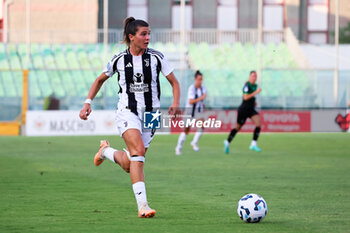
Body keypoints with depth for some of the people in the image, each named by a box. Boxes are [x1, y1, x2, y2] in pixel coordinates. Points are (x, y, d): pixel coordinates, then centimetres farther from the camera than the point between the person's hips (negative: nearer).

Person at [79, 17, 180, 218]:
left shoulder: (156, 57, -2)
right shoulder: (119, 60, -1)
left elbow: (174, 82, 3)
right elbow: (100, 80, 15)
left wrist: (176, 103, -15)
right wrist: (88, 102, 4)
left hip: (150, 114, 2)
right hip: (128, 112, -2)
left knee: (129, 165, 2)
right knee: (138, 150, -28)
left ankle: (106, 150, 37)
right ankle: (142, 205, -27)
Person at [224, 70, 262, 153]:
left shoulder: (255, 85, 10)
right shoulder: (247, 85, -15)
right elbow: (245, 97, -26)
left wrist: (254, 101, 11)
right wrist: (256, 92, -28)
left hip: (251, 109, 7)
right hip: (244, 108, -7)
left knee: (259, 123, -9)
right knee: (238, 127, -1)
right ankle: (227, 142, 16)